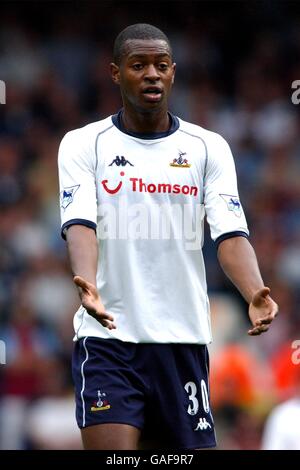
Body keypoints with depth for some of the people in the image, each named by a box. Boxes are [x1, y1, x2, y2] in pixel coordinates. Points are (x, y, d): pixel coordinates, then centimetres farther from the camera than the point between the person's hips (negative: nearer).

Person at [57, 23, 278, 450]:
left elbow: (230, 233, -3)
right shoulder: (83, 144, 2)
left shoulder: (209, 147, 6)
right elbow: (79, 224, -11)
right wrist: (86, 285, -32)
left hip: (183, 339, 2)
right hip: (106, 338, -2)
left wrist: (255, 295, -24)